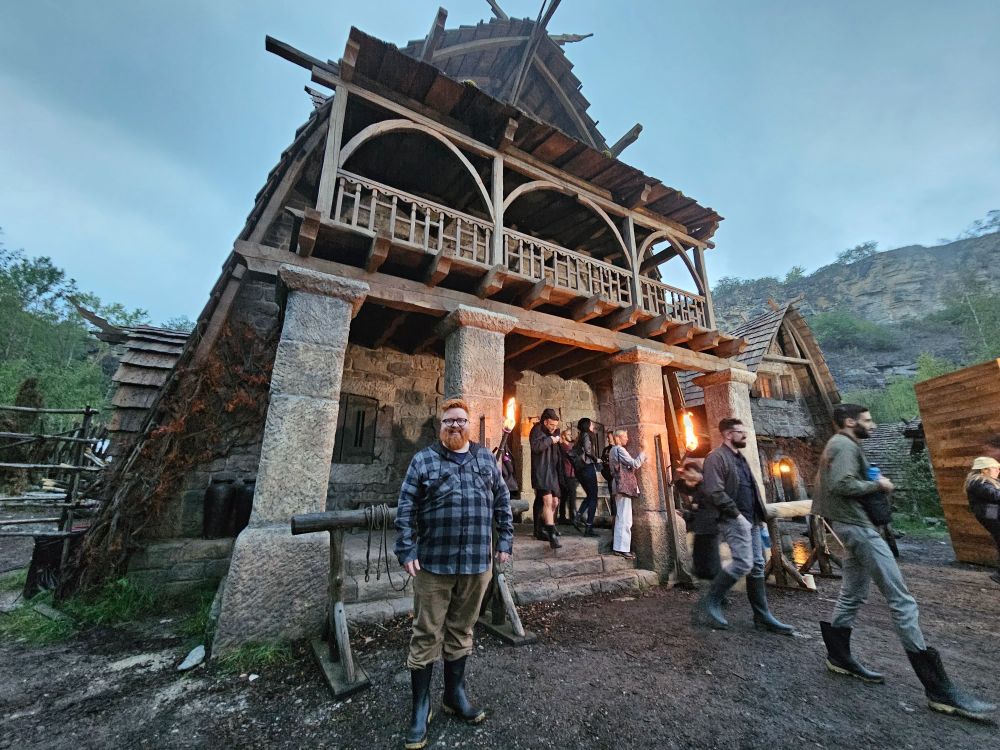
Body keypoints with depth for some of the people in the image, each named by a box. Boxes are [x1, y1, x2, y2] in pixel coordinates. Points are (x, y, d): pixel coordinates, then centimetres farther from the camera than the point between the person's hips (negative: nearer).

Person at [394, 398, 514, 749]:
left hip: (477, 564, 3)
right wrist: (406, 552, -10)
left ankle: (455, 694, 38)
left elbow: (503, 502, 11)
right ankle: (421, 706, 28)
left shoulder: (486, 459, 7)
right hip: (434, 563, -2)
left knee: (461, 632, 18)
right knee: (427, 636, 9)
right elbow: (406, 509, -5)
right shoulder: (423, 460, -2)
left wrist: (505, 542, 7)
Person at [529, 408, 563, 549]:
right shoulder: (537, 430, -6)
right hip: (541, 472, -9)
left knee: (554, 502, 12)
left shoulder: (554, 432, 17)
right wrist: (550, 440, -16)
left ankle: (542, 530, 27)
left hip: (552, 472, 9)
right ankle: (552, 535, -19)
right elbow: (536, 446, -25)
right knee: (548, 501, -18)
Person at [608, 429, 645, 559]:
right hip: (624, 486, -10)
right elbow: (634, 464, -15)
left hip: (620, 487, 10)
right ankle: (622, 548, -9)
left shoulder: (613, 450, 20)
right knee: (625, 519, -9)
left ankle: (620, 547, 15)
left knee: (621, 518, 12)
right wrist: (642, 454, 1)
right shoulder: (619, 449, -11)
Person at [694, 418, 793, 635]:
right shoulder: (716, 458, -12)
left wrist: (759, 515, 13)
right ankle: (708, 603, -3)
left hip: (750, 519, 10)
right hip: (733, 520, -9)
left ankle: (763, 617, 21)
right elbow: (714, 492, -20)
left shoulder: (740, 457, 18)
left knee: (757, 566, 11)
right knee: (743, 563, -15)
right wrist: (737, 514, -18)